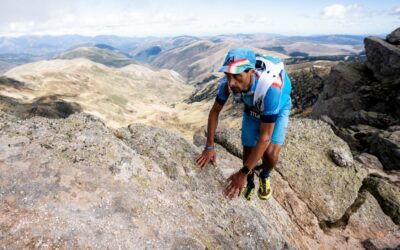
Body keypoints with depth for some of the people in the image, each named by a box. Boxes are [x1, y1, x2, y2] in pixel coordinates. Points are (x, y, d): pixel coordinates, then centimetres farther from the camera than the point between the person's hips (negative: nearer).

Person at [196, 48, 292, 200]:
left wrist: (243, 173, -36)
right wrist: (209, 147, -17)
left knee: (270, 153, -20)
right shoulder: (228, 82, -32)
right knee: (248, 152, -3)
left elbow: (265, 137, -40)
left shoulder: (270, 87, -45)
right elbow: (215, 111, -14)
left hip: (278, 108, -3)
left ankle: (265, 176, 16)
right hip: (252, 108, 3)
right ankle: (250, 183, 28)